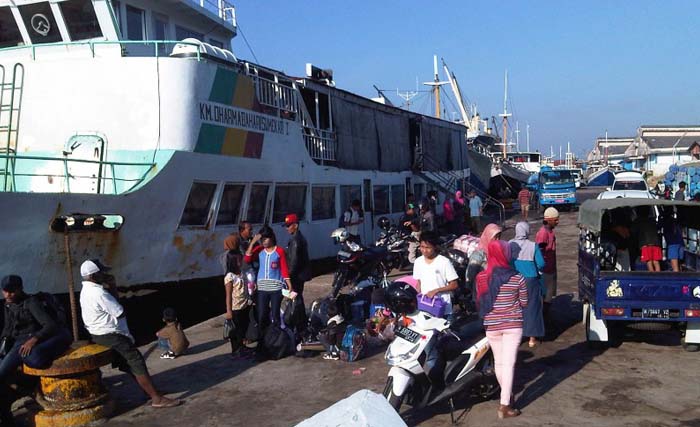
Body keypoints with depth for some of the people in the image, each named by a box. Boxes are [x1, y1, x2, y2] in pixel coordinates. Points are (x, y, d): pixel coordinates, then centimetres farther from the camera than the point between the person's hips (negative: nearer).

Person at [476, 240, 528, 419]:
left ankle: (506, 394, 38)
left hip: (491, 325, 3)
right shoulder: (517, 278, -12)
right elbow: (524, 303, -1)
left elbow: (480, 302, 2)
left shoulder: (481, 277, -6)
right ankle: (505, 405, 0)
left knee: (498, 361, 18)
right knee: (509, 363, 0)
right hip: (512, 324, -3)